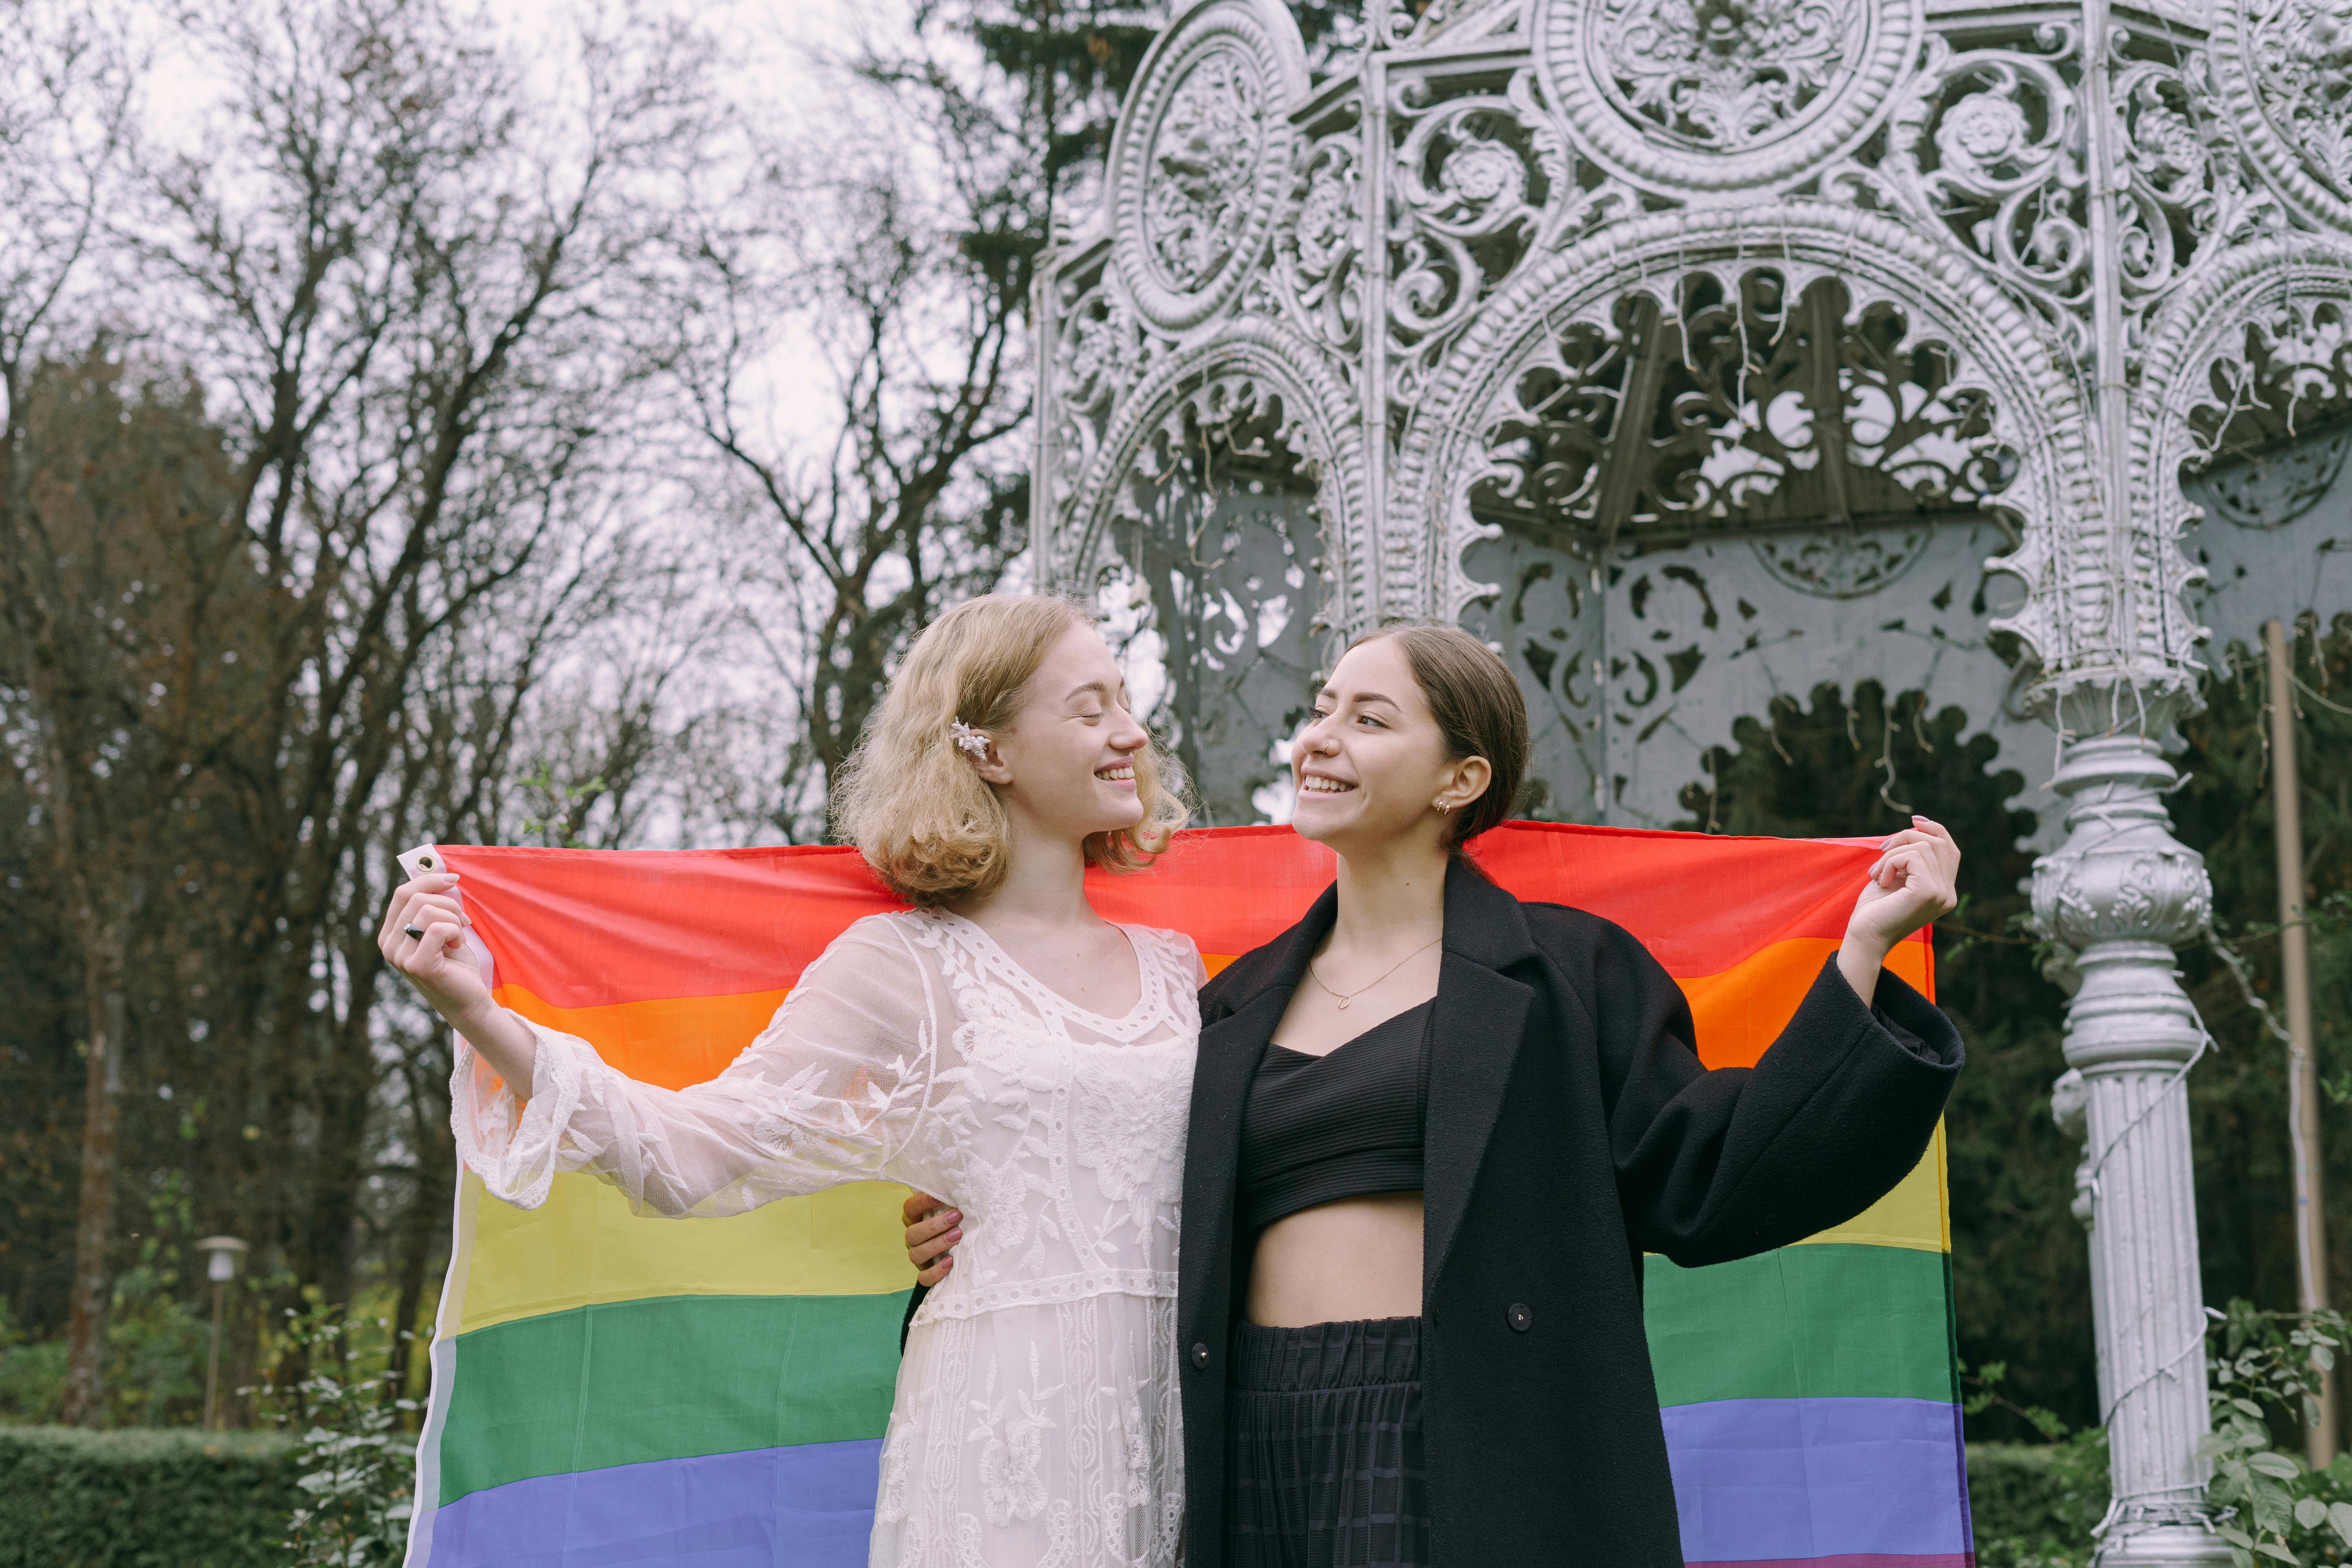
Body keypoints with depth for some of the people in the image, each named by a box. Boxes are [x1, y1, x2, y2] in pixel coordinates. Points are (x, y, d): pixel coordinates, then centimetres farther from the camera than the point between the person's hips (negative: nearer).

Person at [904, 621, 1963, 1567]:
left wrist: (1862, 953, -5)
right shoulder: (1234, 1010, 17)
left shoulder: (1560, 973, 6)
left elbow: (1697, 1181, -3)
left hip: (1469, 1458, -4)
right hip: (1257, 1452, 4)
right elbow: (1156, 1238, 21)